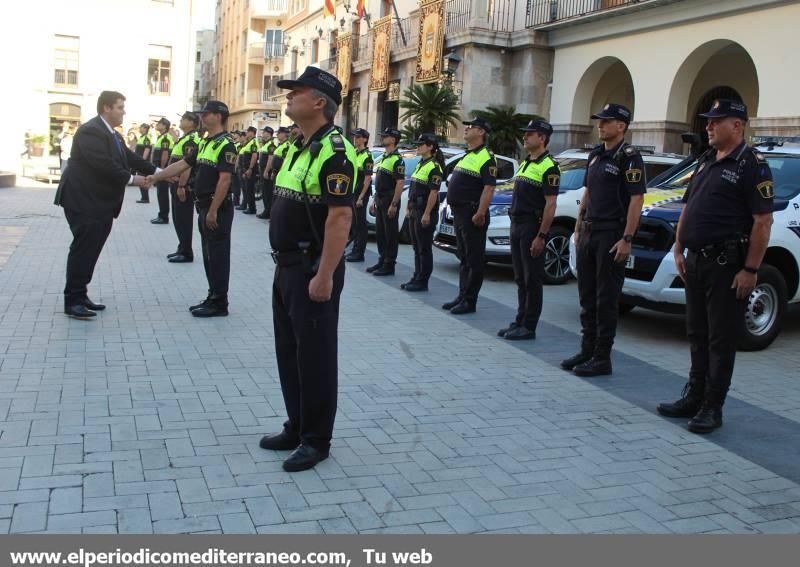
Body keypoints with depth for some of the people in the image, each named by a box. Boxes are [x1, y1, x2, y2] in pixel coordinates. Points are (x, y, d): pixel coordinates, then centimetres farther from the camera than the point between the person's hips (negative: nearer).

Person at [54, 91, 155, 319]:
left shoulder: (112, 134, 15)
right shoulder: (91, 131, -17)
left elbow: (130, 158, 12)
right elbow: (104, 164, -25)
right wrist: (131, 179, -19)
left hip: (101, 202, 10)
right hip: (84, 200, -10)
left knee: (90, 250, 12)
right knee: (82, 249, -7)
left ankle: (80, 295, 20)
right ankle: (72, 301, -1)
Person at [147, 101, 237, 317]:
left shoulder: (225, 145, -14)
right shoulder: (204, 143, 15)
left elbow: (224, 180, -20)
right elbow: (181, 164, 17)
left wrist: (213, 211, -22)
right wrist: (155, 177, 11)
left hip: (218, 209, -9)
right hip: (204, 207, 9)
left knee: (218, 255, -3)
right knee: (209, 255, 13)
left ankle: (219, 303, 3)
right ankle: (213, 297, 21)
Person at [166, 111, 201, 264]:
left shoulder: (191, 140, -16)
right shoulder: (186, 138, 17)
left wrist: (181, 186, -26)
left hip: (185, 186, -10)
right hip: (179, 184, 10)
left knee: (183, 220, -5)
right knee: (179, 219, 15)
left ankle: (186, 253, 1)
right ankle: (182, 249, 22)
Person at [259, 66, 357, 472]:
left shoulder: (334, 150, -17)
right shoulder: (297, 147, 14)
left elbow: (340, 216, -24)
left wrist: (325, 276, -26)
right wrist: (284, 264, 17)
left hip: (313, 271, -10)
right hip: (287, 267, 10)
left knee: (315, 356, 1)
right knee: (289, 351, 17)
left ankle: (316, 440, 14)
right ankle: (296, 427, 31)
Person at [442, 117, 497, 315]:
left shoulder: (486, 158, -12)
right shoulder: (467, 156, 19)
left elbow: (489, 188, -20)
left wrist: (480, 214, -26)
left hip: (472, 215, -10)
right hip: (459, 213, 10)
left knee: (474, 260, -4)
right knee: (463, 258, 15)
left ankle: (469, 301, 0)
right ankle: (462, 296, 22)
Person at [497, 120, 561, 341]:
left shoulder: (548, 167, -12)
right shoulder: (525, 163, 16)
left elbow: (550, 204, -17)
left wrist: (541, 236, -22)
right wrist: (514, 226, 16)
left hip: (533, 228, -9)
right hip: (517, 225, 9)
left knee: (532, 280, -2)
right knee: (520, 279, 13)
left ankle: (529, 327, 3)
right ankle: (520, 321, 21)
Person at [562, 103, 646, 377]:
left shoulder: (629, 157, -10)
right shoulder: (595, 155, 15)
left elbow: (636, 199, -15)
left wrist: (626, 239, -20)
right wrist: (578, 228, 16)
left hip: (612, 236, -8)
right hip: (589, 233, 8)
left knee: (606, 300, -2)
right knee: (587, 297, 12)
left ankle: (602, 358, 6)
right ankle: (587, 350, 22)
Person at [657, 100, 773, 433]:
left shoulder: (752, 165, -9)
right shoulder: (706, 161, 15)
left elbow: (762, 222, -15)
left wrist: (750, 270, -18)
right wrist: (679, 250, 12)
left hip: (727, 265, -8)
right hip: (696, 261, 8)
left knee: (721, 340, 0)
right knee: (697, 335, 14)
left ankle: (712, 408, 7)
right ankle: (693, 398, 24)